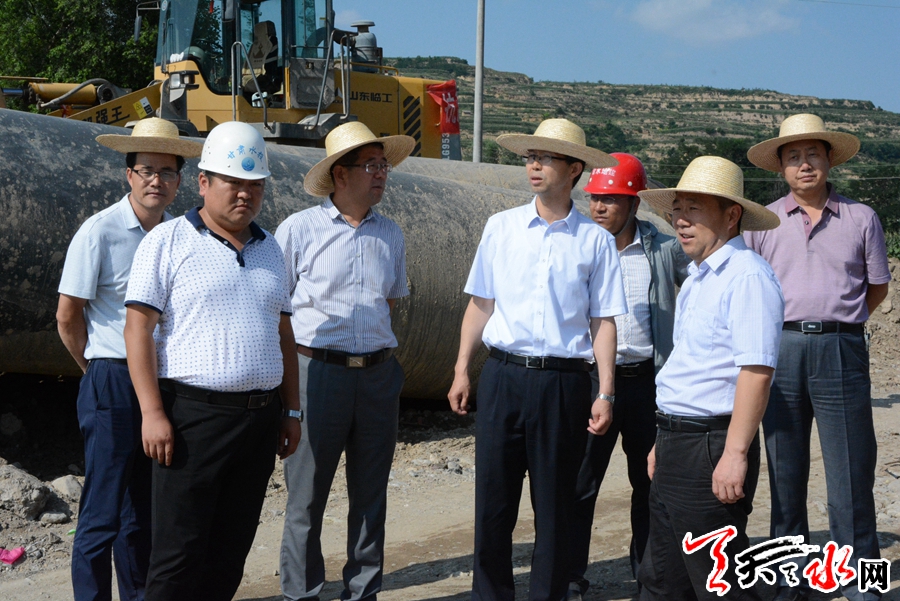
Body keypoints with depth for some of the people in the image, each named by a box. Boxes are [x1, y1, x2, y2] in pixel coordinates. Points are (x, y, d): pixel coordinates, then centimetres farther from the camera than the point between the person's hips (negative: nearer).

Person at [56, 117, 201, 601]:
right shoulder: (99, 232, -10)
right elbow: (67, 316, -6)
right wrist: (100, 369, 6)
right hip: (113, 386, -6)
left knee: (145, 512, 17)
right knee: (103, 517, -1)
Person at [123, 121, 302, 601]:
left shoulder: (269, 249, 16)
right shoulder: (167, 242, -2)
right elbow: (138, 328, -8)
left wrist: (291, 410, 14)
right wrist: (152, 412, -16)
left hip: (260, 419, 6)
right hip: (193, 414, -5)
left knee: (230, 551, 11)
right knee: (179, 553, -3)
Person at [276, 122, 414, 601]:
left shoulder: (390, 234, 11)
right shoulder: (299, 229, -3)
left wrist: (378, 347, 11)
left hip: (378, 374, 4)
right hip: (318, 372, -4)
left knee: (371, 493, 11)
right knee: (307, 494, 2)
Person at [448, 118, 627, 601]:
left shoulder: (595, 240, 1)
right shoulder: (501, 227, 6)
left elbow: (602, 321, 1)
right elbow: (480, 304, 9)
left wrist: (605, 393, -4)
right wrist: (462, 369, 4)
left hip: (564, 382, -1)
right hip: (504, 376, 2)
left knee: (554, 505, 8)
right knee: (493, 499, 6)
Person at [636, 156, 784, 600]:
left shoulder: (746, 276, -15)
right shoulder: (698, 277, 16)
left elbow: (757, 371, -23)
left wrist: (734, 455, -26)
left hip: (711, 447, -10)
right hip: (678, 446, 10)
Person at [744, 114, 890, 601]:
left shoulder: (861, 218, 7)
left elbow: (877, 287, 14)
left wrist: (833, 322, 8)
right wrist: (795, 326, 6)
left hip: (841, 351, -1)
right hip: (781, 350, 1)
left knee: (850, 475, -1)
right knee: (785, 474, 7)